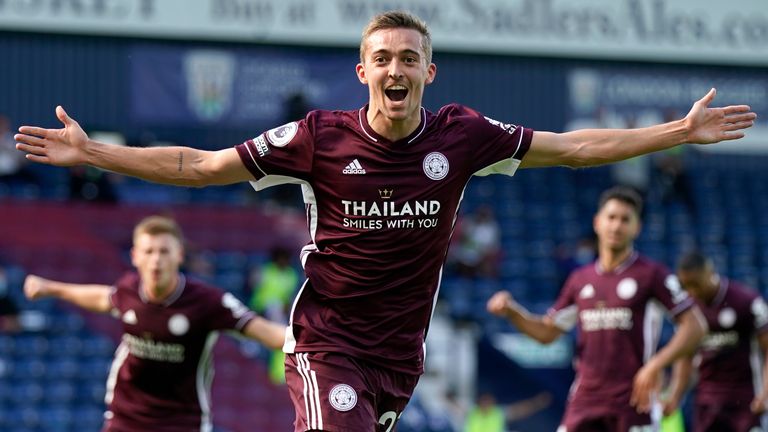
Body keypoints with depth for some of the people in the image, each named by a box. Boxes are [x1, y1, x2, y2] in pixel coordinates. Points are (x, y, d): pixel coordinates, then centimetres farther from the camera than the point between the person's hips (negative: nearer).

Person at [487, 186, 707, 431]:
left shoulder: (650, 275, -2)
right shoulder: (580, 280, 13)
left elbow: (694, 326, -5)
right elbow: (546, 332, 20)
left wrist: (655, 365, -17)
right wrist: (510, 311, 2)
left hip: (631, 402, -4)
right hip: (585, 400, 4)